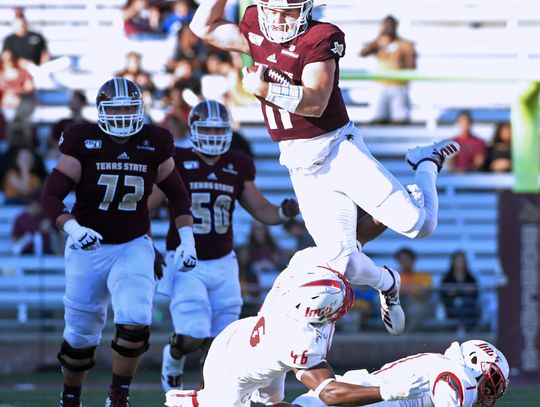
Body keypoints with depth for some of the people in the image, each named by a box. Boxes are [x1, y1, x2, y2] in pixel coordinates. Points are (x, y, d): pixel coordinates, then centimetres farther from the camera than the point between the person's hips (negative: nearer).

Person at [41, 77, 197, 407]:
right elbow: (52, 196, -12)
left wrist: (187, 240, 2)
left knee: (136, 321, -22)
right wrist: (74, 229, -29)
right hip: (88, 247, -1)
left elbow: (178, 194, 11)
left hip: (133, 248, 1)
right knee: (81, 333, 9)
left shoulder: (154, 144, -3)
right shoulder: (83, 141, -10)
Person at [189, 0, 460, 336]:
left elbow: (316, 103, -22)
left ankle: (427, 165, 19)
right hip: (301, 166, 5)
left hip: (337, 147, -4)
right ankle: (386, 283, 28)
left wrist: (267, 89, -33)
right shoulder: (256, 33, 6)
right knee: (341, 261, -6)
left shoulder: (319, 39, -13)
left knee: (417, 224, -13)